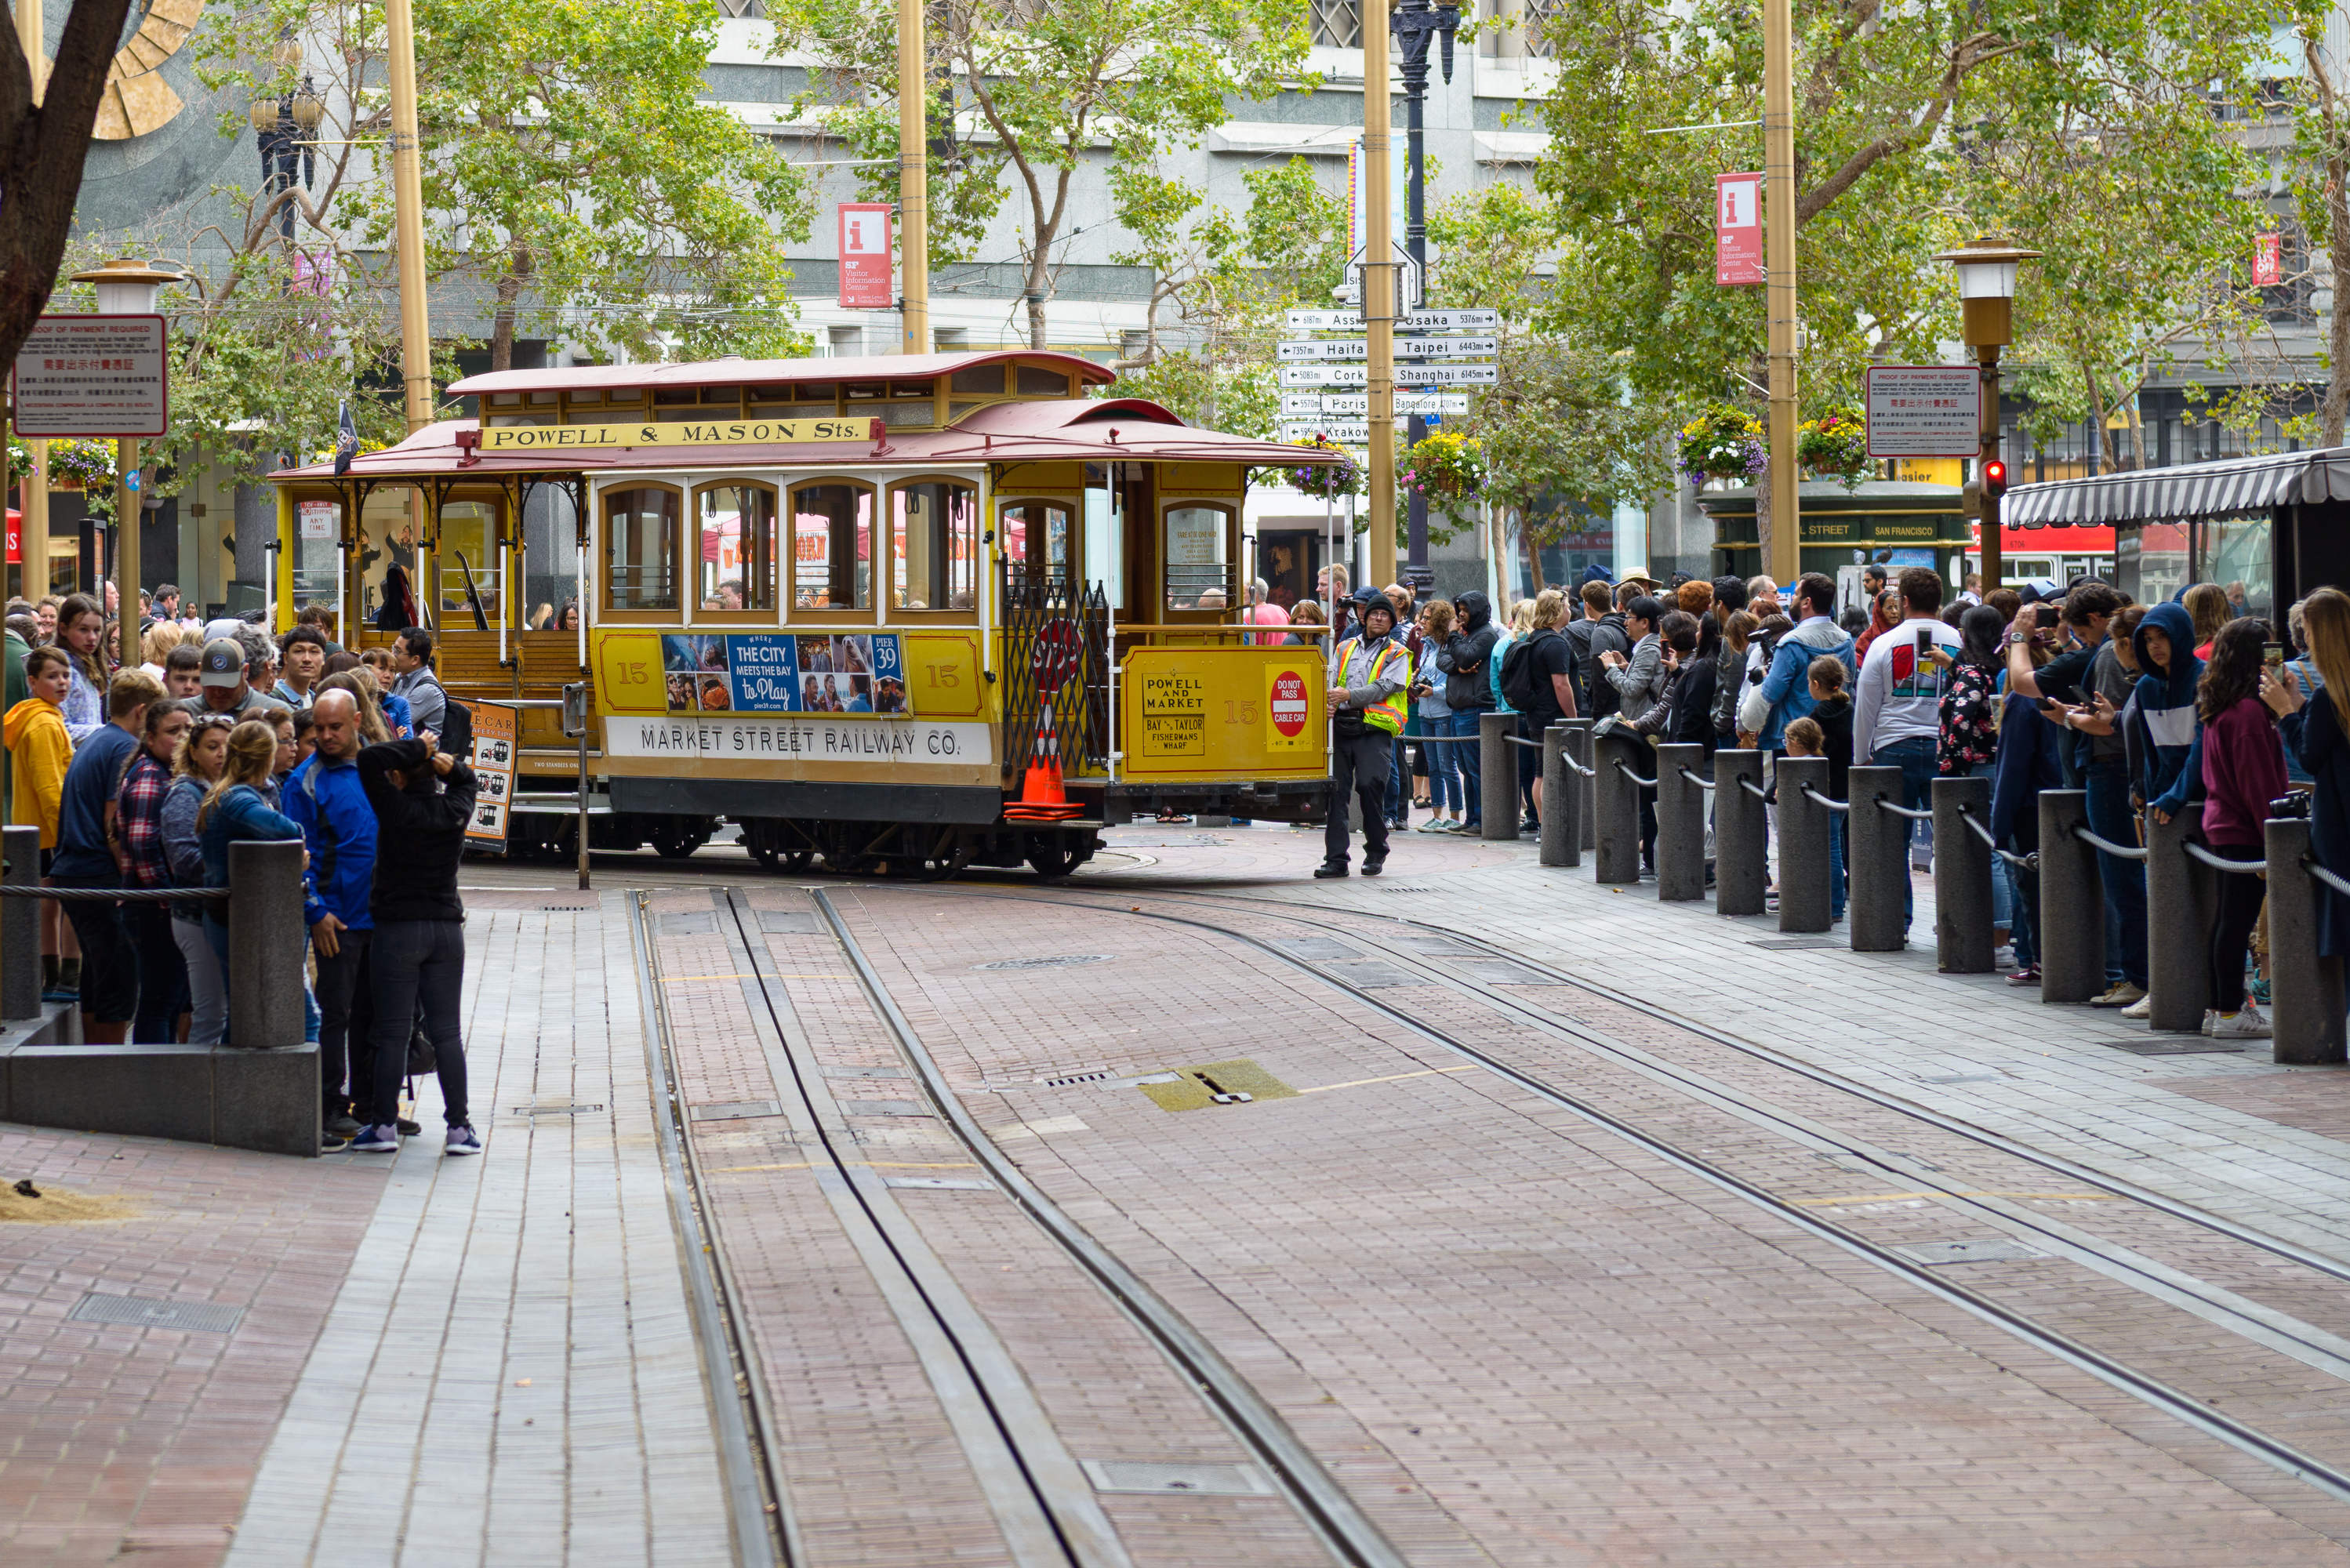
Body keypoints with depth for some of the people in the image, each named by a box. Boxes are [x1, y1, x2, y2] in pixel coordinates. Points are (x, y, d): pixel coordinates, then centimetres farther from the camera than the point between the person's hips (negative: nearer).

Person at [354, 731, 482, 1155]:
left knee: (393, 1032, 2)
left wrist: (416, 751, -10)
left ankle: (384, 1124, 5)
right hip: (447, 929, 4)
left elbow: (369, 759, -19)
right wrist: (445, 763, 3)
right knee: (446, 1031, 6)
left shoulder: (398, 810, -14)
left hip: (397, 929, -4)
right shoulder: (456, 810, 1)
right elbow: (467, 780, 23)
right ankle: (459, 1127, 3)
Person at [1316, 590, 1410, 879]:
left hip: (1374, 729, -3)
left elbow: (1384, 688, -4)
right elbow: (1330, 681, 11)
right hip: (1340, 725, 3)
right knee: (1335, 788, -4)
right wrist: (1328, 701, -12)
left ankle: (1376, 853, 2)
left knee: (1370, 784, -17)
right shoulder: (1344, 649, 21)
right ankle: (1336, 858, -1)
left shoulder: (1397, 654, 10)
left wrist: (1349, 695, -18)